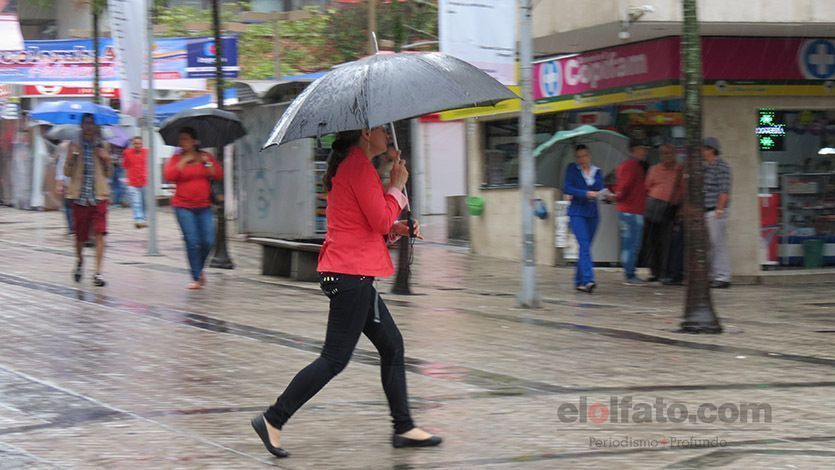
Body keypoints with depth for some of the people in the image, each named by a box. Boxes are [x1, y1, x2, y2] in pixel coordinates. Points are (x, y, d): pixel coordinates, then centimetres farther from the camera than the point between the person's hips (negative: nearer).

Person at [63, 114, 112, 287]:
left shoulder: (102, 146, 8)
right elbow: (67, 172, 2)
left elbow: (109, 174, 10)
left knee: (99, 234, -11)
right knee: (80, 236, 6)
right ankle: (79, 261, 37)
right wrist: (72, 156, -14)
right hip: (80, 195, 0)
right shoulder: (74, 146, 6)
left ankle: (98, 272, -10)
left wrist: (107, 159, -8)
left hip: (99, 196, 0)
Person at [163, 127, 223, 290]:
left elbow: (219, 176, 4)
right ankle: (196, 278, -3)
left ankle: (199, 269, 23)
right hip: (184, 207, -2)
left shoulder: (206, 157, 9)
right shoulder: (177, 159, 3)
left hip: (204, 206, 2)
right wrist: (184, 161, -15)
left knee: (208, 241, -4)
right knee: (192, 242, -10)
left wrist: (207, 163, -9)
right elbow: (169, 175, -14)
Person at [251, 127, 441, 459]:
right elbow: (381, 220, -17)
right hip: (351, 273, -11)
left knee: (392, 345, 13)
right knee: (335, 358, -7)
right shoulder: (359, 166, -14)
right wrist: (397, 186, -2)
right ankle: (273, 420, -3)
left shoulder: (348, 165, 18)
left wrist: (396, 229, 9)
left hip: (349, 273, 11)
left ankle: (404, 428, 17)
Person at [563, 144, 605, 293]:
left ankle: (579, 281, 16)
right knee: (584, 245, -17)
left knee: (585, 247, 7)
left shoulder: (597, 172, 12)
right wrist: (586, 193, -16)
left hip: (592, 214, 4)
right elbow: (567, 188, -7)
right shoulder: (572, 169, 2)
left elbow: (601, 190, 7)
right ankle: (588, 280, -25)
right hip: (577, 212, -4)